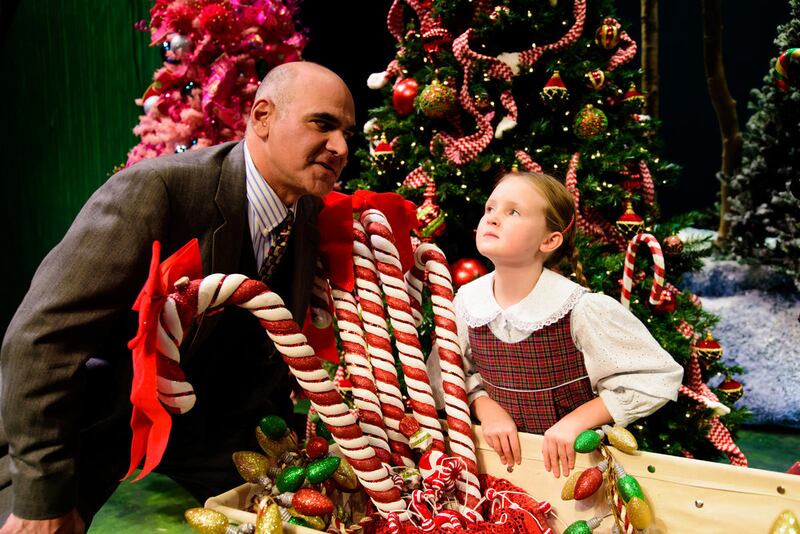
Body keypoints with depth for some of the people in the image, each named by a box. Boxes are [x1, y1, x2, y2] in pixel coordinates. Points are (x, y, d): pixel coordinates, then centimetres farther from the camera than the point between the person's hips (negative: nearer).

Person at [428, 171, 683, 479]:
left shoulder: (580, 310, -20)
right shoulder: (467, 301, -8)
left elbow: (659, 377, -14)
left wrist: (575, 420, -19)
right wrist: (485, 407, -10)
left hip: (572, 460, -4)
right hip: (502, 456, 4)